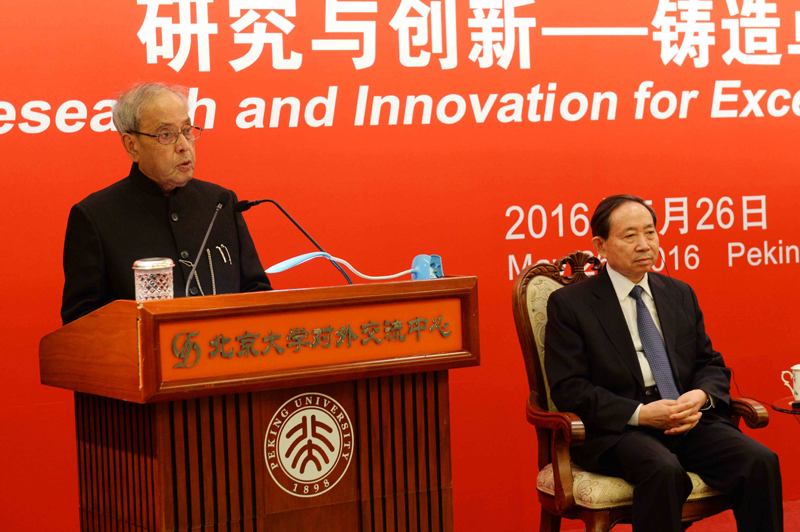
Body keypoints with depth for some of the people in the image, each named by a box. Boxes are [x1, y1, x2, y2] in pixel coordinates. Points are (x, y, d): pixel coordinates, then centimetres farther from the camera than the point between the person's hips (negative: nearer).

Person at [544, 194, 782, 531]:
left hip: (688, 421, 5)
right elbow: (568, 389, -6)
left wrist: (701, 397, -6)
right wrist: (640, 414, -17)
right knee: (664, 471, -37)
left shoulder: (680, 294, 18)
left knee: (761, 462, -22)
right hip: (617, 428, -5)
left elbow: (711, 364, 20)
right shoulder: (570, 304, 1)